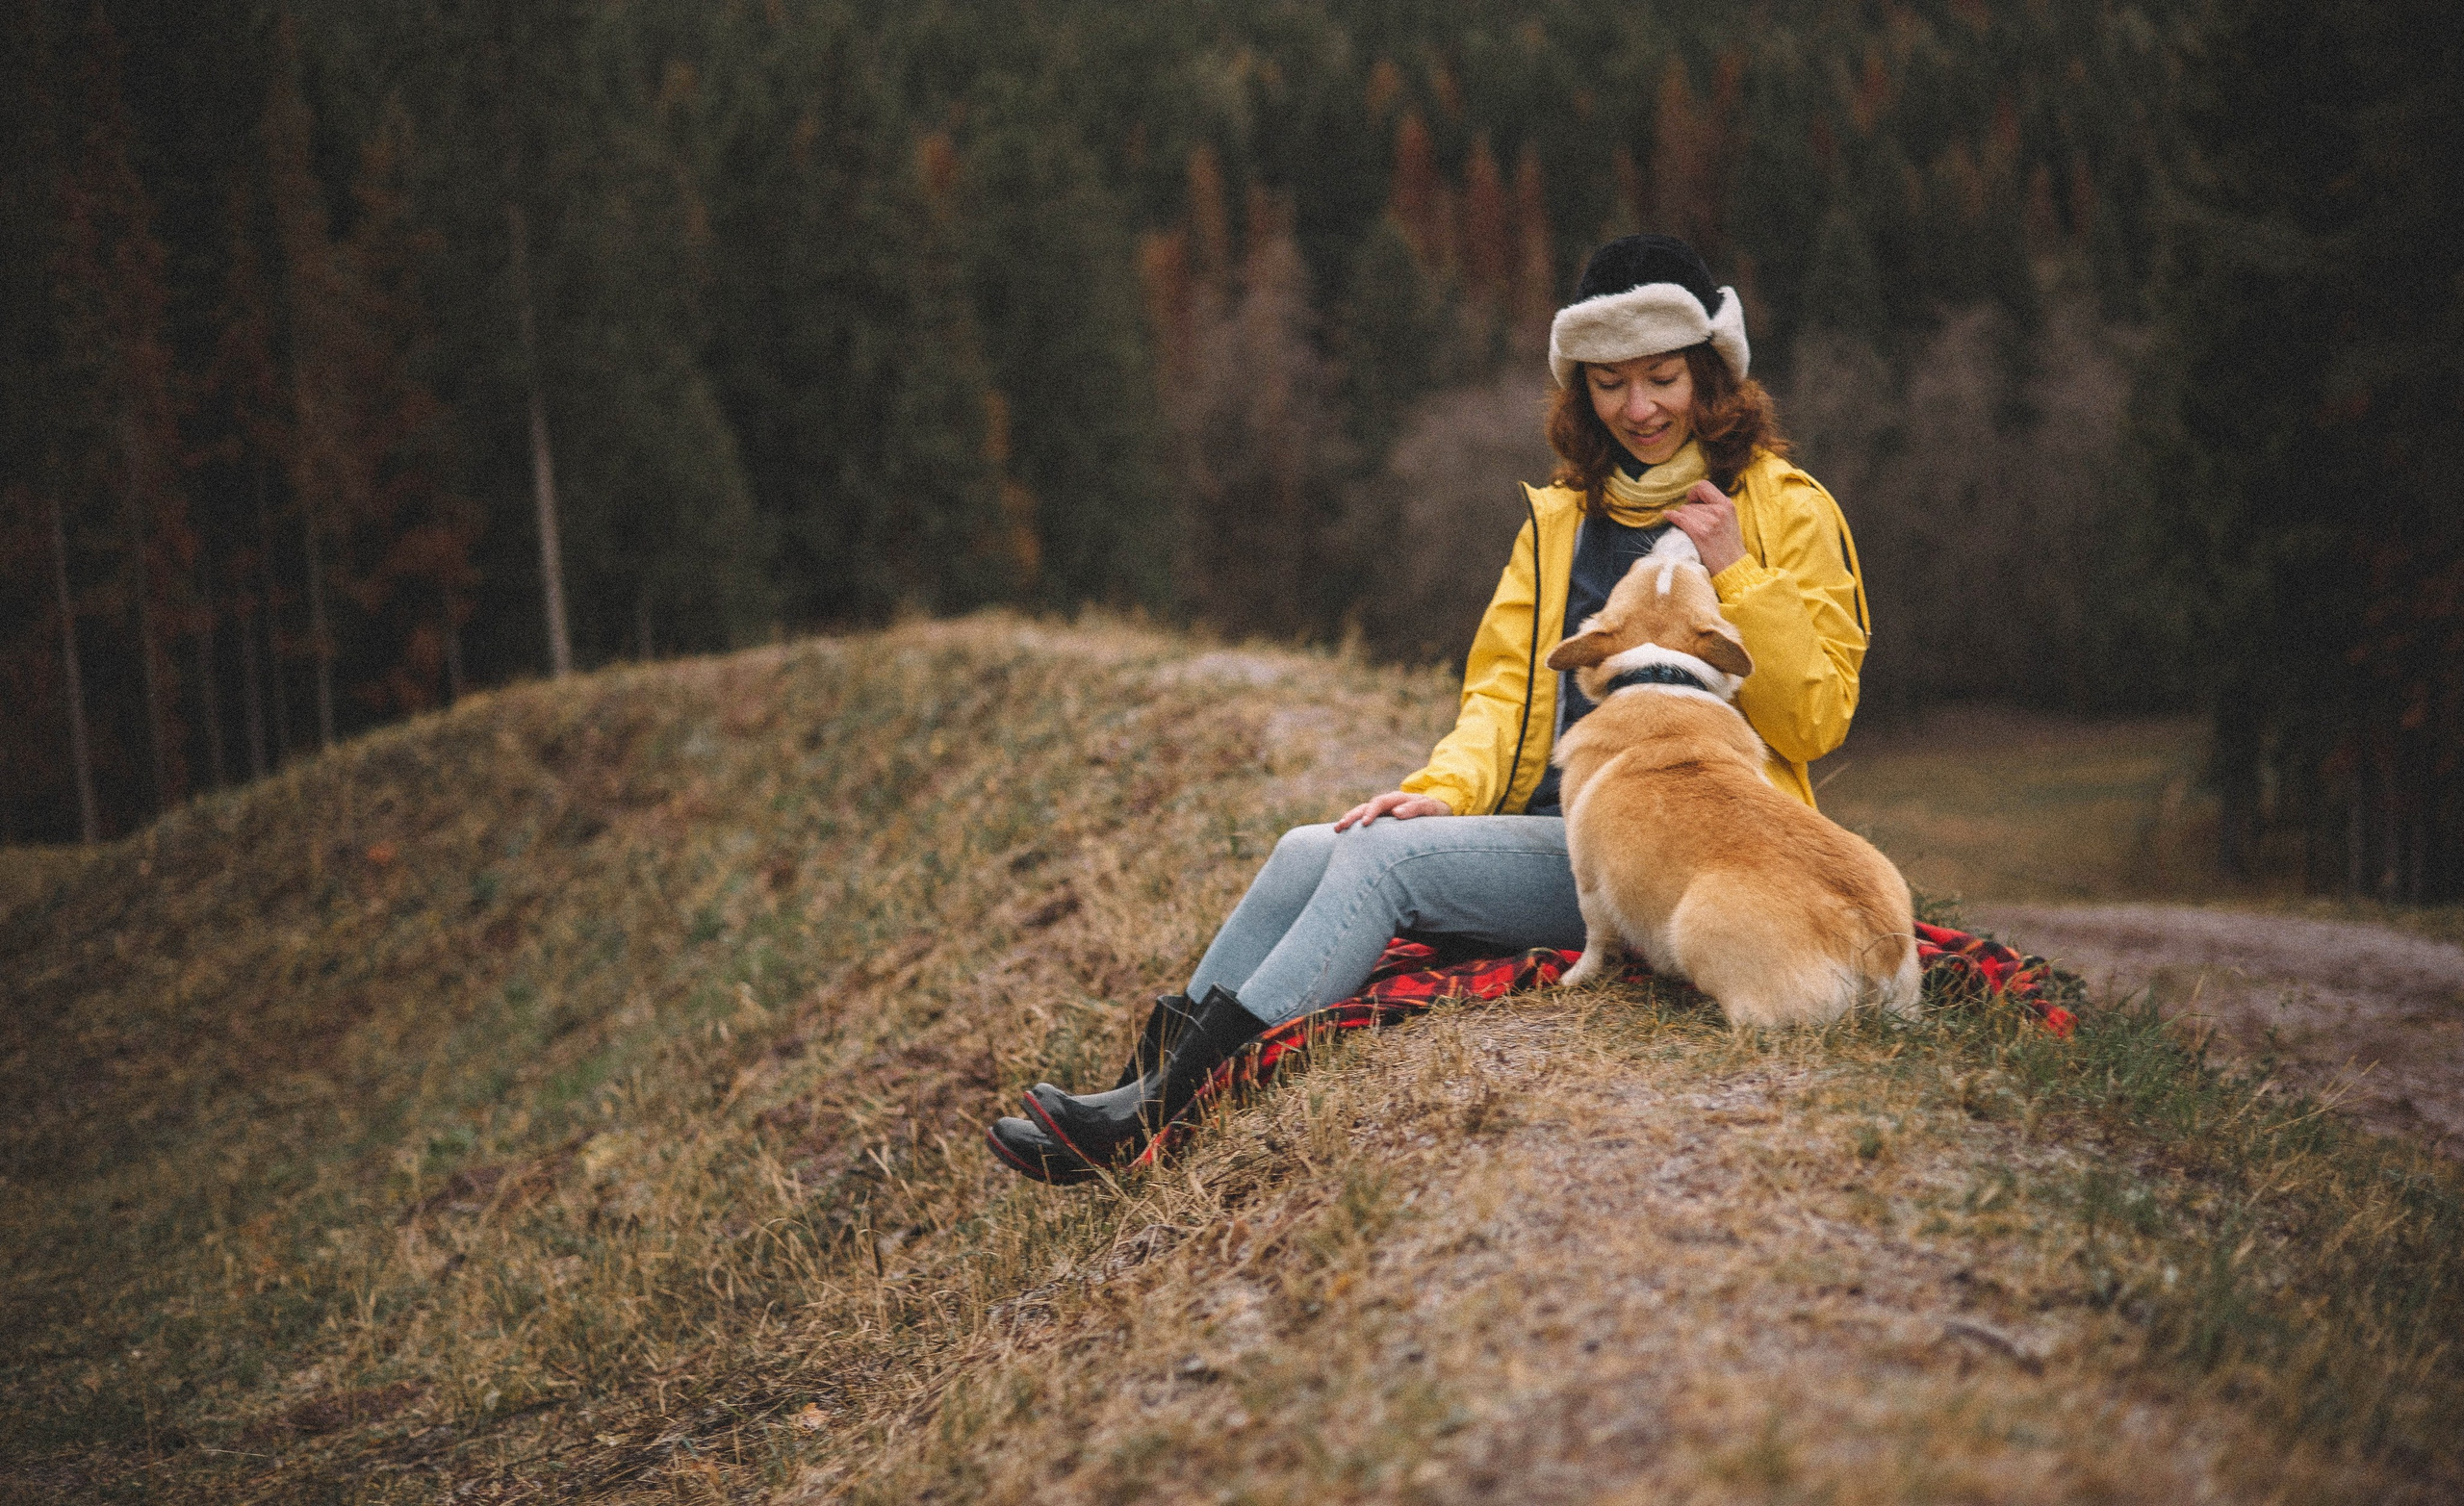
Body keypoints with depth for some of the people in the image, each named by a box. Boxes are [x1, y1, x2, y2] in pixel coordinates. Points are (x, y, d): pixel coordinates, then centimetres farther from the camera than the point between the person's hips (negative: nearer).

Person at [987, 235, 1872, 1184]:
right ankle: (1144, 1079, -17)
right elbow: (1506, 685, 12)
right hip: (1553, 824, 6)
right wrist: (1446, 788, -7)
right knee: (1308, 853, -17)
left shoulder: (1784, 509, 2)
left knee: (1383, 858, -24)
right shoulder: (1560, 515, 18)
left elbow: (1818, 720, -4)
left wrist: (1733, 573, -14)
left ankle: (1157, 1112, -25)